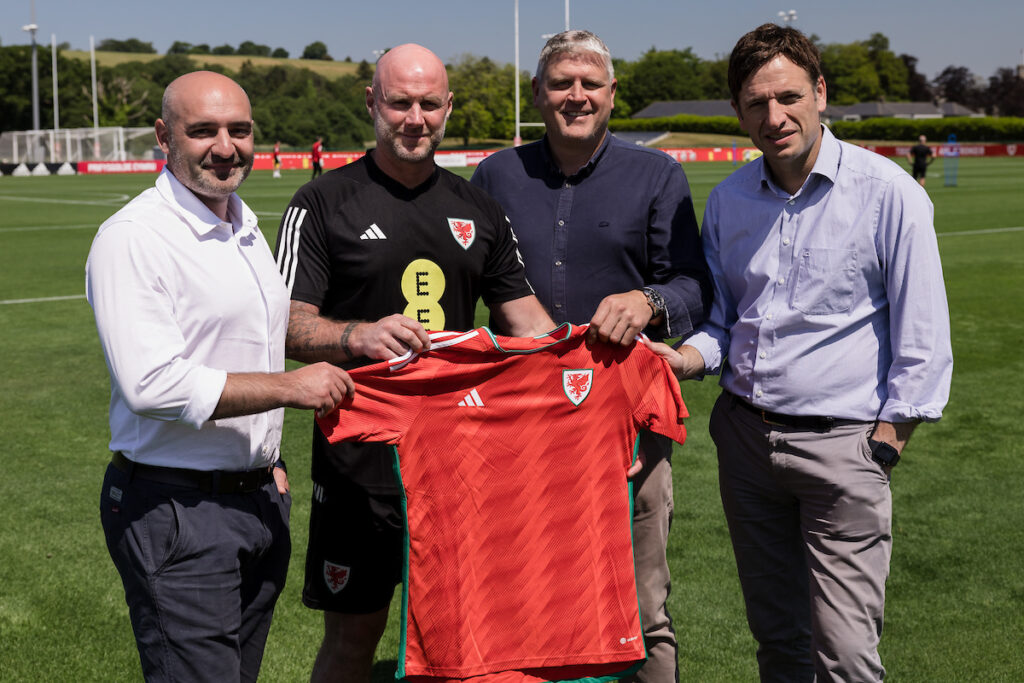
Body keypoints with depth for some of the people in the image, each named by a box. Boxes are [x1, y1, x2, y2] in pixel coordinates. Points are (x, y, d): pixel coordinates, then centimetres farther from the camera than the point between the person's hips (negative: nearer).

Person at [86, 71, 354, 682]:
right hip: (175, 510, -8)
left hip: (259, 496, 8)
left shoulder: (245, 224, 13)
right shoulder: (132, 238, -15)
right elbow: (152, 384, -24)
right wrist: (288, 387, -20)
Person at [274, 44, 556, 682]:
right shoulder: (322, 205, -2)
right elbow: (289, 324, -10)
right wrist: (358, 336, -31)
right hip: (363, 456, -4)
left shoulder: (478, 210, 12)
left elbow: (527, 316, 15)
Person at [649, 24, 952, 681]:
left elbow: (922, 341, -6)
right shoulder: (728, 199, 7)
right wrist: (686, 358, -4)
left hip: (841, 442, -5)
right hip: (745, 436, 5)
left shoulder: (888, 193, -8)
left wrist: (883, 448, -8)